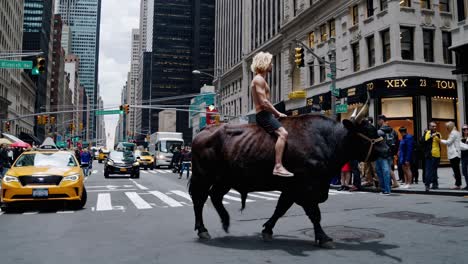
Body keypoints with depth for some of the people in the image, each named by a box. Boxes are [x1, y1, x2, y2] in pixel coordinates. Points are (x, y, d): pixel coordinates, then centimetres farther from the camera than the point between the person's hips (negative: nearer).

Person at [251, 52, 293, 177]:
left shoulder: (261, 79, 22)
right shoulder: (259, 79, -10)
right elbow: (264, 102, -19)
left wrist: (276, 113, 15)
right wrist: (277, 113, -12)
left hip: (265, 114, 11)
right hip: (263, 114, -11)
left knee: (282, 133, 15)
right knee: (283, 133, -26)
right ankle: (278, 167, -33)